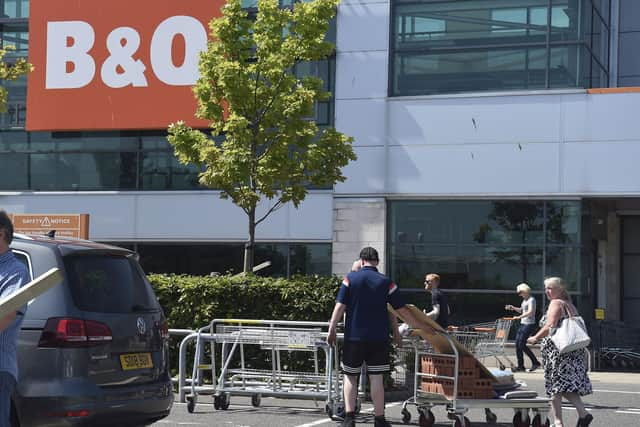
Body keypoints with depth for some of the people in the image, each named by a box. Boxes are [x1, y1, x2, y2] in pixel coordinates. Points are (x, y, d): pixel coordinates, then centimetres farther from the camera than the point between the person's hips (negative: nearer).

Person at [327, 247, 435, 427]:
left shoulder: (350, 278, -1)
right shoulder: (386, 282, 0)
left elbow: (340, 306, -7)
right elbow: (402, 311, 1)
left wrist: (331, 330, -2)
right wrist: (424, 327, 9)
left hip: (354, 337, 0)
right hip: (378, 338, 0)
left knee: (350, 376, 9)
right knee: (376, 379, 5)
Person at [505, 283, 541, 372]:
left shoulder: (531, 300, -11)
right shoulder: (525, 300, 16)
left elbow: (530, 312, -24)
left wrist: (519, 317, -28)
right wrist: (512, 308, 12)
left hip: (529, 324, -9)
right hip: (523, 324, 9)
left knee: (522, 345, -11)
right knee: (517, 344, 5)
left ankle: (535, 362, -1)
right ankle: (520, 366, 10)